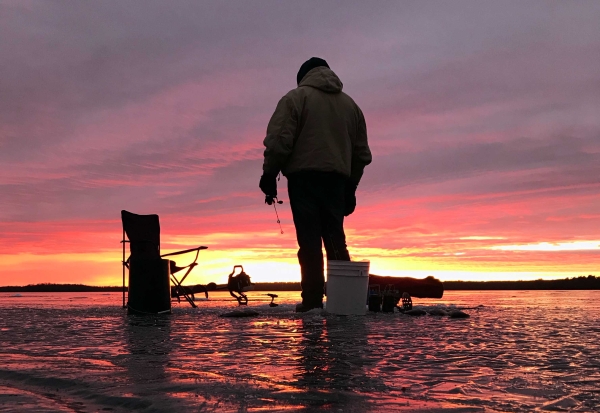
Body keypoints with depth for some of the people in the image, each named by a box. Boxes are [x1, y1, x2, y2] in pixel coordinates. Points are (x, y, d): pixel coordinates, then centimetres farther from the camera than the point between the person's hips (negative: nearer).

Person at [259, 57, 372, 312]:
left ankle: (312, 300, -6)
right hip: (337, 179, 5)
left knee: (309, 241, -5)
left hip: (304, 178, -4)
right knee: (336, 240, 10)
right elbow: (362, 153, 19)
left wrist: (269, 175, -1)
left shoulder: (296, 98, 3)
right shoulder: (350, 105, 19)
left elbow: (279, 141, -8)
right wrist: (350, 188, 23)